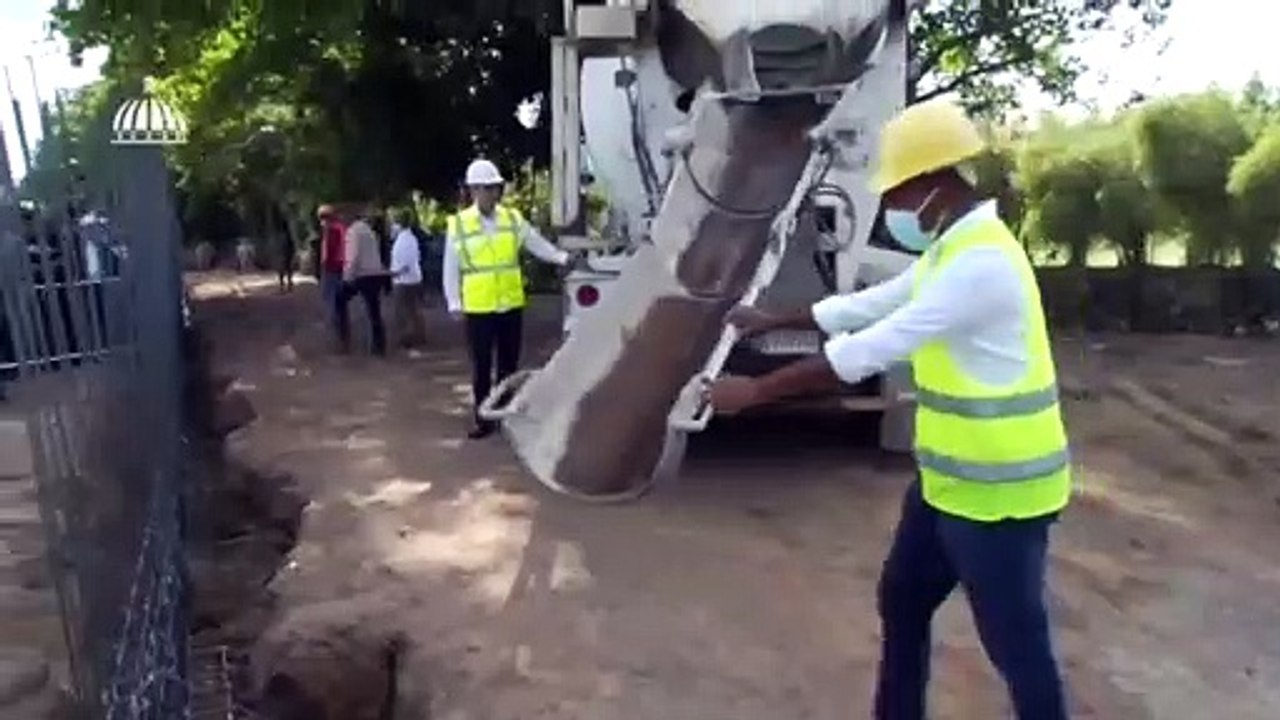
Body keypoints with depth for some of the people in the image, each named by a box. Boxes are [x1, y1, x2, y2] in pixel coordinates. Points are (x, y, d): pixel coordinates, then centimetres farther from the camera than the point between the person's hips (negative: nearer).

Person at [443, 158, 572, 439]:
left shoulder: (513, 218, 4)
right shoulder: (458, 224, -3)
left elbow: (538, 244, 8)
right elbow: (451, 269, 0)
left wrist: (563, 258, -5)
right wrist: (454, 303, -3)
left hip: (511, 305, 2)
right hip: (478, 309, -2)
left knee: (509, 363, 11)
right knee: (481, 366, 4)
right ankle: (483, 419, 14)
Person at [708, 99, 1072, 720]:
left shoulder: (981, 264, -25)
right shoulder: (949, 251, 9)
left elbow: (867, 351, -26)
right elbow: (864, 307, 19)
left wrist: (754, 391, -19)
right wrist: (772, 320, 21)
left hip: (998, 490, -10)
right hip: (949, 477, 10)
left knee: (1015, 645, 6)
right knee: (901, 601, 21)